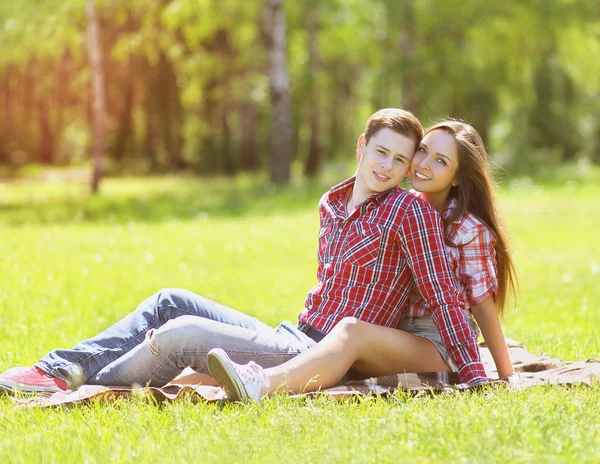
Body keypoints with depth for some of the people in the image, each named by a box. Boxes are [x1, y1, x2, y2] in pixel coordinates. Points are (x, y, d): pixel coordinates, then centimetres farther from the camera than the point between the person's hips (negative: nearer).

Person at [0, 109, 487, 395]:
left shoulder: (410, 211, -8)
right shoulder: (332, 204, 13)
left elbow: (443, 295, -10)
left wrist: (475, 374, -14)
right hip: (293, 336, 8)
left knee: (181, 334, -20)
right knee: (171, 301, 7)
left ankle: (94, 386, -1)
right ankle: (64, 369, 0)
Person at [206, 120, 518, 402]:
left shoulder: (470, 230, -6)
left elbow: (483, 307, -4)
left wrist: (508, 378, -5)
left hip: (442, 348, -6)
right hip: (396, 338, 6)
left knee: (352, 331, -34)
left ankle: (260, 386, -59)